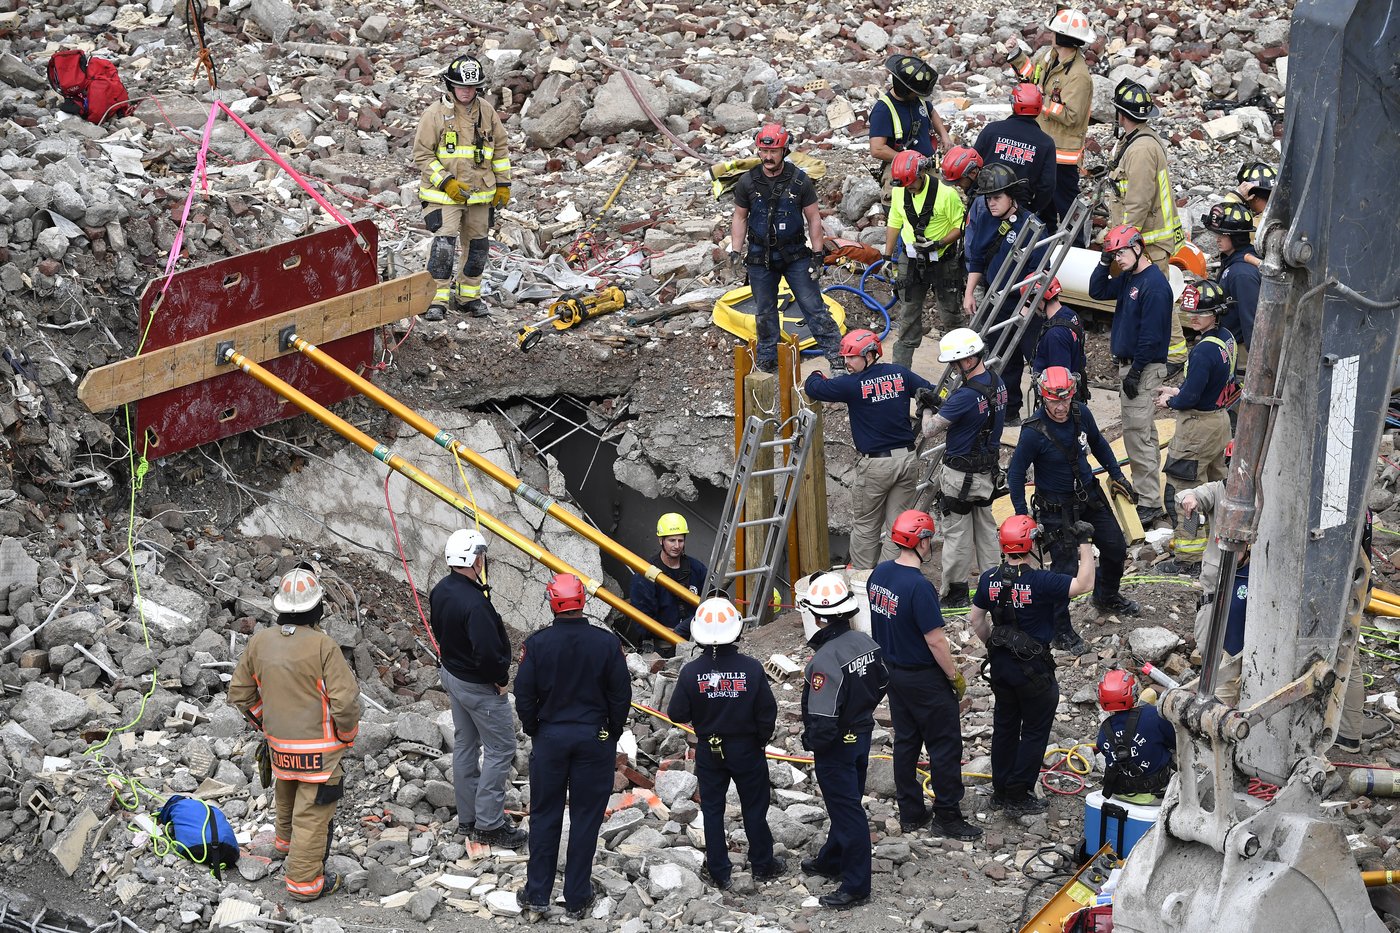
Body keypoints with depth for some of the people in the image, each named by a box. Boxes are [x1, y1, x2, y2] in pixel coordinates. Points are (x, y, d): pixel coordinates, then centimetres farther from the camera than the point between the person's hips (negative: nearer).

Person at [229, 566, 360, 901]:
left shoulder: (259, 642, -6)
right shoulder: (323, 646, -22)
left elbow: (239, 694, 5)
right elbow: (345, 700, -22)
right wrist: (347, 735, -3)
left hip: (279, 744, 6)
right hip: (319, 749, -6)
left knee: (287, 794, 31)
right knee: (313, 813, 4)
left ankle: (287, 839, 55)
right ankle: (304, 881, 8)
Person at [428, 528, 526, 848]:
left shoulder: (440, 591, -4)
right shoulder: (474, 603, -33)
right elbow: (488, 651, -33)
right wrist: (501, 678, -15)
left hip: (452, 674, 9)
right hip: (480, 686, -9)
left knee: (464, 745, 19)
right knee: (501, 749, 3)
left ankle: (467, 818, 30)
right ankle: (489, 824, 6)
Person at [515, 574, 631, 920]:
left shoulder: (536, 644, -11)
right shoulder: (607, 643, -11)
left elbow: (524, 696, -6)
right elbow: (621, 695, -4)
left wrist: (533, 732, 11)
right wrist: (613, 734, 10)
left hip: (549, 737, 0)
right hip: (595, 737, 0)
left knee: (544, 817, 11)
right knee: (586, 818, 8)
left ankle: (537, 897, 13)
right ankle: (577, 899, 12)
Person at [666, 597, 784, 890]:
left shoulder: (691, 673, -17)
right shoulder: (752, 669, -18)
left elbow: (677, 714, -10)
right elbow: (767, 712, -12)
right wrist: (762, 737, 8)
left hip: (708, 752, 1)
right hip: (746, 750, 0)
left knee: (712, 810, 13)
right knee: (754, 808, 15)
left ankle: (719, 874, 17)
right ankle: (763, 865, 27)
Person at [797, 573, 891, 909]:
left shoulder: (824, 661, -30)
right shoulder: (865, 643, -6)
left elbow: (823, 720, -29)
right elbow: (881, 684, 10)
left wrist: (811, 741, -10)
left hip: (836, 746, -8)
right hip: (862, 735, 8)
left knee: (846, 810, 1)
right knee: (846, 803, 23)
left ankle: (856, 886, 8)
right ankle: (831, 861, 42)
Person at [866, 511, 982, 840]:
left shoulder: (878, 575, -1)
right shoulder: (919, 586, -26)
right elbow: (936, 640, -23)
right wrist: (955, 676, -11)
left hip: (892, 672, 8)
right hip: (924, 678, -8)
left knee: (905, 742, 17)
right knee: (945, 745, 3)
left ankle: (910, 813, 23)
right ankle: (947, 816, 8)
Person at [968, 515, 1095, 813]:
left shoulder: (989, 579, -6)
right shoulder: (1039, 582, -25)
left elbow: (976, 619, 5)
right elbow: (1084, 584, -21)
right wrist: (1086, 543, -16)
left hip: (1000, 663, 6)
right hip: (1032, 666, -6)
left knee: (1004, 726, 19)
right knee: (1035, 731, 9)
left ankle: (1001, 792, 27)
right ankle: (1019, 797, 12)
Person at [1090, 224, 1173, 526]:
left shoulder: (1153, 284, -19)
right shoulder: (1129, 279, 11)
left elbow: (1151, 333, -22)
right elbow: (1097, 291, 18)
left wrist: (1135, 372, -21)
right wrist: (1104, 262, 4)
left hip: (1144, 368, -11)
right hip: (1130, 365, 11)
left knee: (1137, 435, -11)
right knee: (1144, 433, 16)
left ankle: (1148, 504, -10)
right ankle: (1150, 498, 25)